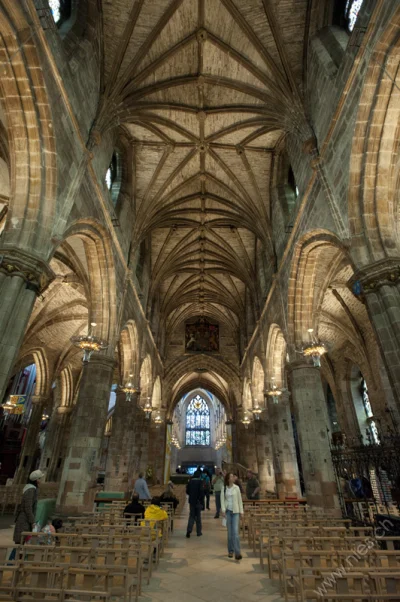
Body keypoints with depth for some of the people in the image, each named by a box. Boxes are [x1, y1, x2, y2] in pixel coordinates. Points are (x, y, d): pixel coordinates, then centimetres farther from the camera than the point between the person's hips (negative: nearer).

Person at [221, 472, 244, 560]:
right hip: (227, 511, 1)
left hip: (235, 511, -1)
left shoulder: (236, 488, -1)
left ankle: (237, 553, -5)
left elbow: (240, 500, 4)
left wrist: (241, 511, 4)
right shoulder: (224, 489, -1)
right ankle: (230, 551, 24)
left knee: (235, 531, -9)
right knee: (229, 532, 8)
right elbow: (222, 500, -2)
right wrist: (223, 510, -12)